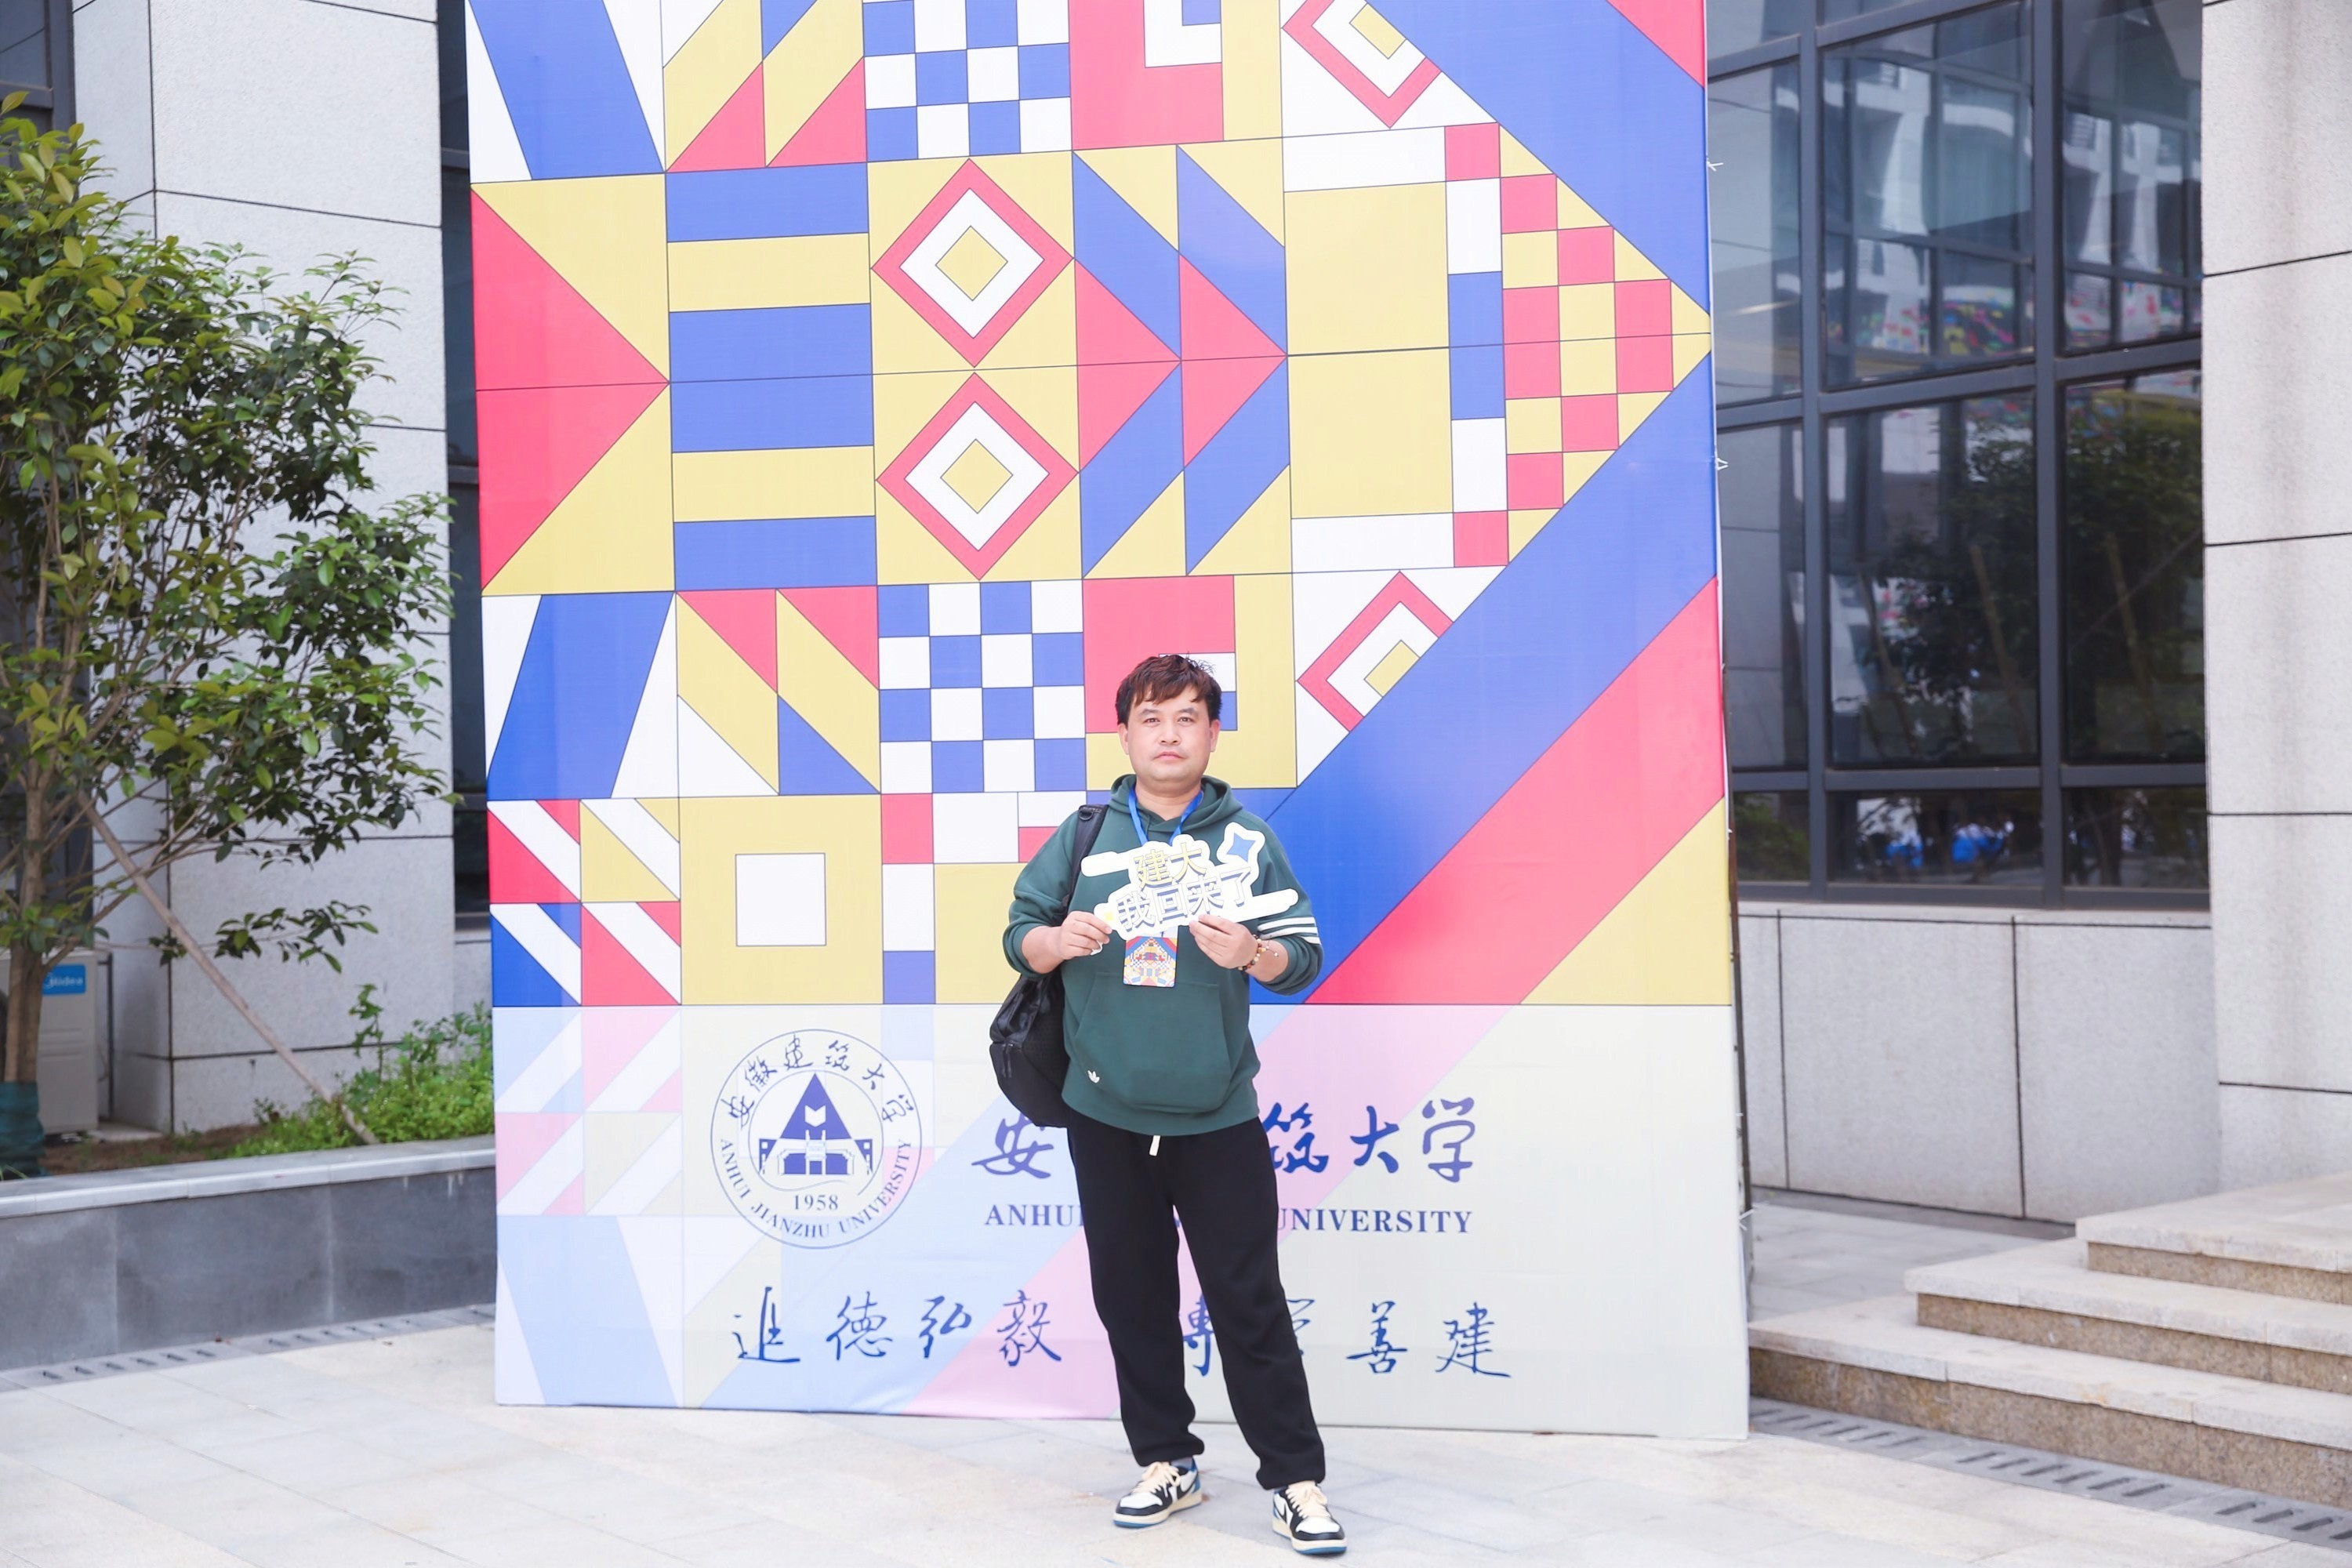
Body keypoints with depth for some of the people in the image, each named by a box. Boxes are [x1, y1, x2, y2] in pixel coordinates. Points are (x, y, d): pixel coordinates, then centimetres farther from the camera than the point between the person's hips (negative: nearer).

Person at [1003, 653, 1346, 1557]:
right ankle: (1166, 1463, 24)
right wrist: (1062, 940, -17)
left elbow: (1304, 958, -2)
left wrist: (1253, 954, -23)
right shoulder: (1085, 834, 5)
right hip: (1107, 1115, 2)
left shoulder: (1247, 840, 1)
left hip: (1218, 1116, -2)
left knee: (1249, 1302, 1)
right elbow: (1018, 936, 5)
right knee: (1132, 1297, 10)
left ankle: (1295, 1480, 9)